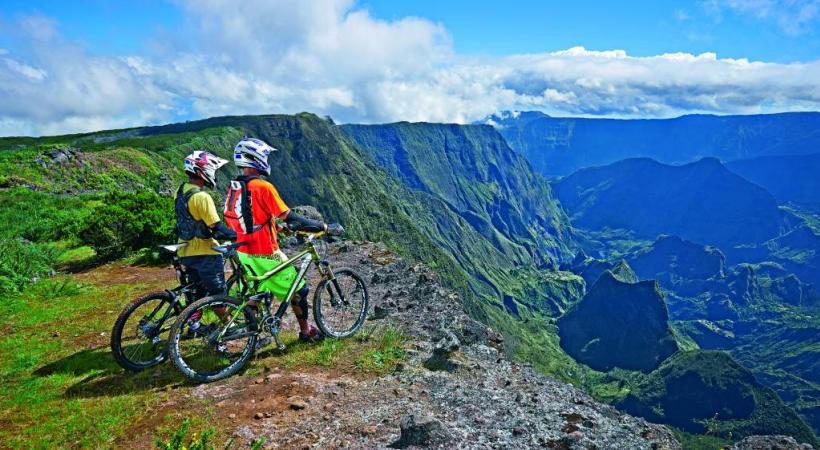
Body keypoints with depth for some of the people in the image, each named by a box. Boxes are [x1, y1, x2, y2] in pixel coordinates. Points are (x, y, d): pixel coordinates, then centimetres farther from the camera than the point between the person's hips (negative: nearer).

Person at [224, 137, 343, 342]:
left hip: (244, 252, 8)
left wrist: (283, 225, 24)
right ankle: (306, 332, 24)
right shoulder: (263, 186, -21)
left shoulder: (233, 188, 5)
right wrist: (325, 227, -15)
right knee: (298, 290, 10)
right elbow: (290, 217, -22)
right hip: (265, 254, -7)